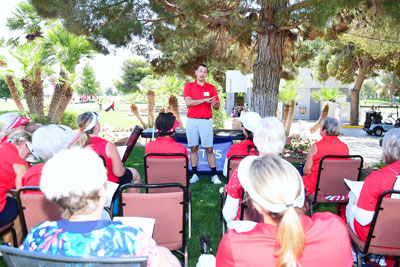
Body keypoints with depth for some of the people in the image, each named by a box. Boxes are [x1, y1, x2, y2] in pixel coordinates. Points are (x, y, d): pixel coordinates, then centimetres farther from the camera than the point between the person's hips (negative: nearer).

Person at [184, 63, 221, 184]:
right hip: (192, 121, 0)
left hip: (206, 121, 0)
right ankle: (195, 174, 14)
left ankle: (214, 175, 6)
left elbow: (217, 107, 5)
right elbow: (188, 102, -10)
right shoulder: (188, 86, 6)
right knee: (193, 148, 4)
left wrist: (215, 104, -19)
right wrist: (205, 100, -13)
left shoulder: (211, 88, 8)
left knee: (209, 149, 0)